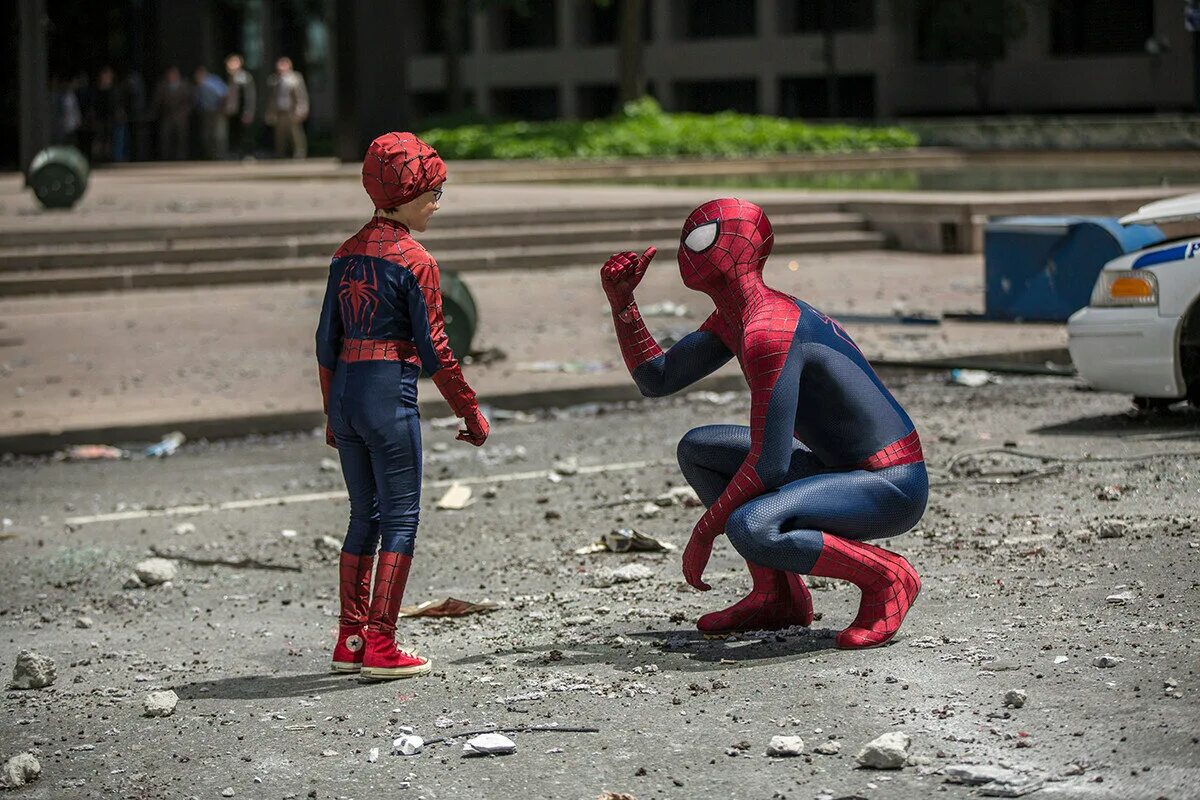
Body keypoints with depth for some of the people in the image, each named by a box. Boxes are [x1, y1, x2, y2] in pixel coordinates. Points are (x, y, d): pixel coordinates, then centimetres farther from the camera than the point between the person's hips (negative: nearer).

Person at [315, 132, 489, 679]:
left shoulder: (347, 254, 11)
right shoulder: (414, 261, -9)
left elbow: (327, 341, 13)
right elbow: (432, 349, -10)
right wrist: (470, 412, -2)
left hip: (344, 391, 7)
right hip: (390, 394, -7)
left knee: (364, 516, 16)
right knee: (399, 520, 0)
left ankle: (351, 640, 18)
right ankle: (380, 647, -1)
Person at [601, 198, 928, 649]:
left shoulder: (769, 333, -22)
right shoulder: (734, 318, 10)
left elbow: (768, 464, -26)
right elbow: (656, 380, 18)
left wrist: (704, 531, -16)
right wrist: (621, 302, 7)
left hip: (894, 489, -10)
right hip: (845, 472, 10)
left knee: (749, 529, -34)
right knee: (696, 449, 15)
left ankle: (885, 577, -13)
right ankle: (778, 598, 13)